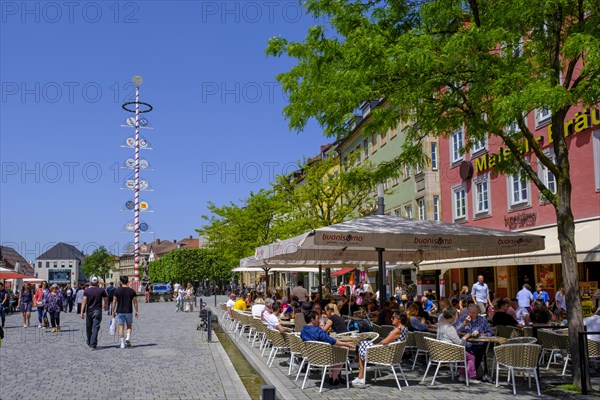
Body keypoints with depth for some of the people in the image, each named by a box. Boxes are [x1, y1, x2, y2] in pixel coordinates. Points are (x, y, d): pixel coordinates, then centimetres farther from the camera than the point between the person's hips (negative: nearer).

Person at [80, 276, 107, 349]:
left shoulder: (86, 291, -3)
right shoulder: (102, 290, -1)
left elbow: (84, 301, -11)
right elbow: (106, 300, 5)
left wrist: (82, 312, -14)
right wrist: (106, 306, 26)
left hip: (89, 311, 1)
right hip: (97, 311, -1)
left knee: (88, 328, 17)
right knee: (95, 328, -4)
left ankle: (89, 343, 31)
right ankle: (93, 345, -14)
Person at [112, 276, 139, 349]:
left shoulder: (117, 291, -4)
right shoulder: (132, 291, -1)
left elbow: (115, 302, -2)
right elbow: (135, 302, 0)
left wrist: (113, 311, 7)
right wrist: (137, 311, 7)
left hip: (119, 312, -1)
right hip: (129, 311, 1)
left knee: (121, 327, 4)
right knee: (129, 326, 16)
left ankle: (122, 344, 3)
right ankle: (128, 338, -6)